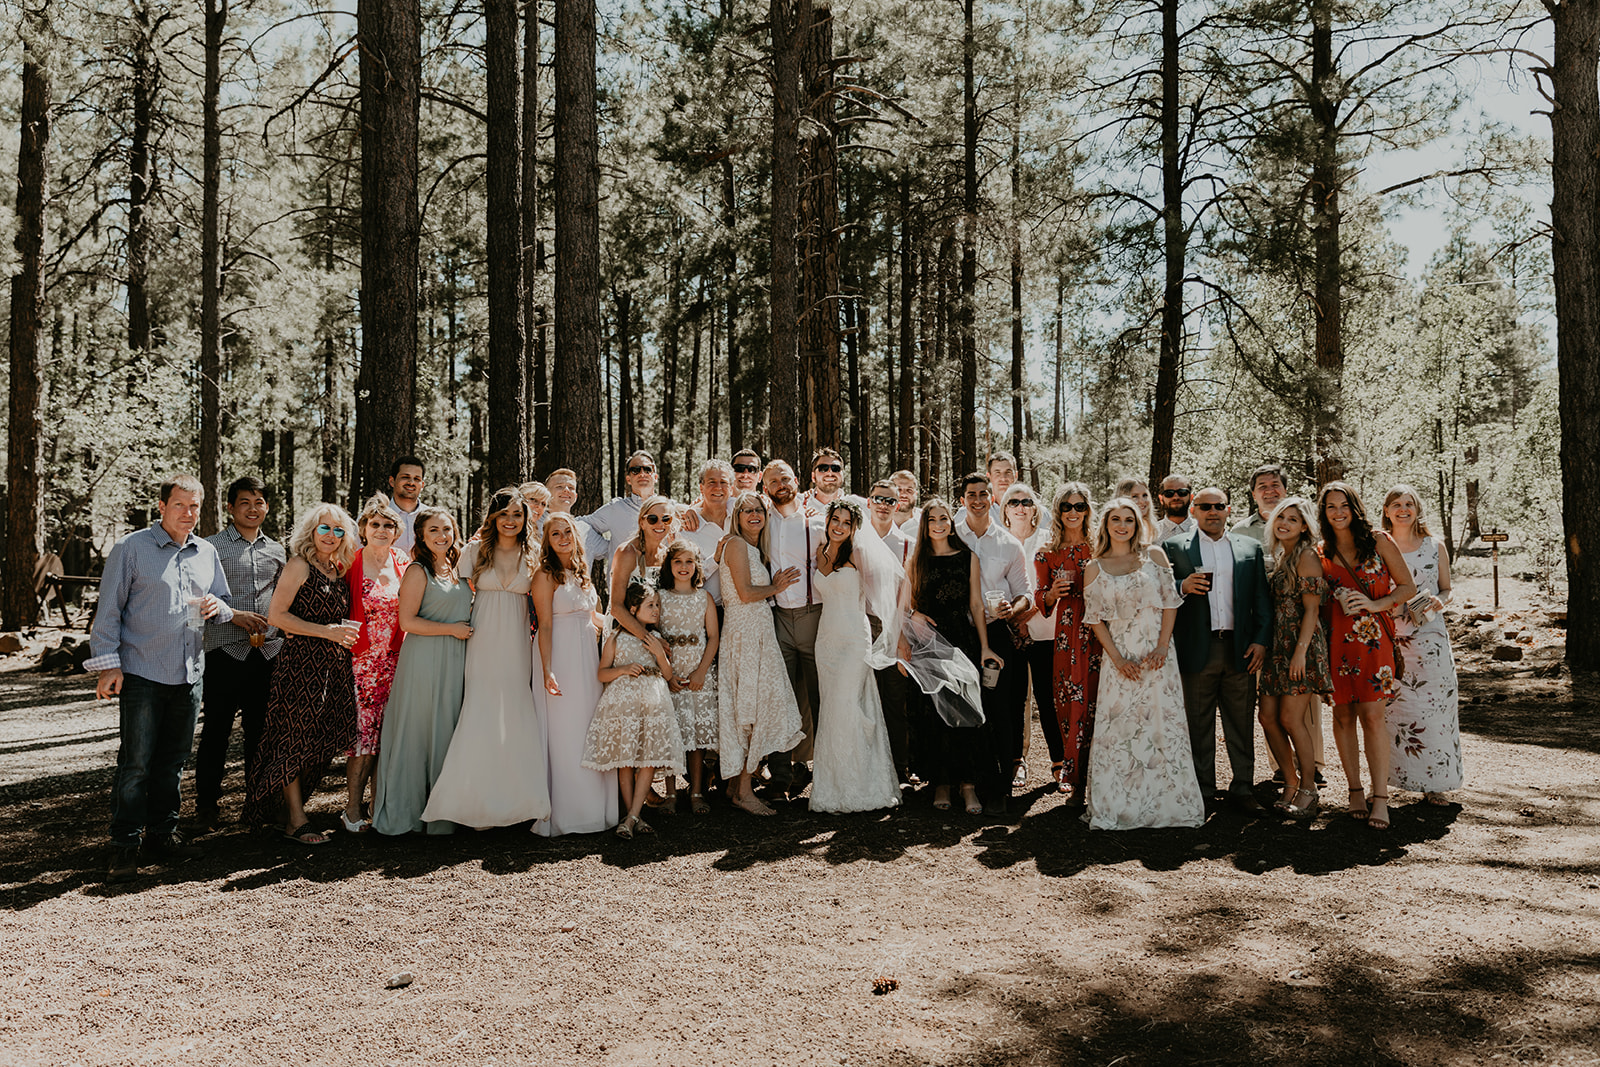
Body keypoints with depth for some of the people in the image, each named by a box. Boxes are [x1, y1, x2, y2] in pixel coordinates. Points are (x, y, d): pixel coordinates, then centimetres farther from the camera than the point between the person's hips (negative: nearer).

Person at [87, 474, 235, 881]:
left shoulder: (207, 553, 13)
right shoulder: (131, 547, -3)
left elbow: (225, 602, 23)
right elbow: (108, 609, -4)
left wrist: (217, 606, -2)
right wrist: (108, 663, -9)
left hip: (189, 675, 5)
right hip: (141, 674, -5)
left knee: (173, 760, 12)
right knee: (135, 763, -5)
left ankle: (162, 833, 24)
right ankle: (124, 846, 3)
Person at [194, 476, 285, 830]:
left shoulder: (276, 551, 14)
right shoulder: (211, 547, 1)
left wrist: (278, 635, 9)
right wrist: (235, 616, -14)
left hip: (268, 651, 4)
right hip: (225, 650, -4)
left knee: (262, 729, 9)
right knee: (215, 730, 1)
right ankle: (207, 804, 13)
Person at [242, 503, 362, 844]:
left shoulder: (338, 571, 15)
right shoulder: (299, 565, -6)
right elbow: (276, 615, -12)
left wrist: (347, 631, 6)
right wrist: (326, 631, -16)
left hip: (333, 665, 7)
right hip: (301, 662, -7)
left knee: (318, 741, 9)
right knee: (294, 740, -1)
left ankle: (294, 811, 21)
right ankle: (295, 820, 6)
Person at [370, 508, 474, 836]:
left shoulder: (456, 570, 13)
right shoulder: (418, 571, -7)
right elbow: (407, 621, -13)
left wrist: (465, 628, 10)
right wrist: (452, 629, -12)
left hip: (454, 661, 6)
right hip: (424, 661, -6)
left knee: (447, 732, 8)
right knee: (420, 732, -1)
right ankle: (409, 811, 11)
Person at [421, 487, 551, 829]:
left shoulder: (531, 556, 8)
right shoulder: (475, 551, 4)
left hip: (517, 647, 1)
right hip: (483, 644, -1)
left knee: (516, 717, -2)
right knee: (481, 716, -7)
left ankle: (515, 798, 8)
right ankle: (478, 799, 2)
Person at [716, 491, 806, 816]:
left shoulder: (754, 548, 21)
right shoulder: (736, 544, -8)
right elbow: (745, 593, -15)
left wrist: (774, 584, 3)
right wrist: (775, 587, -1)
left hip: (758, 630, 9)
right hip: (745, 632, -9)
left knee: (755, 704, 9)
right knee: (751, 706, -8)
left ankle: (736, 785, 15)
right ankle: (743, 789, -2)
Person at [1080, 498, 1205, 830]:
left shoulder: (1154, 556, 5)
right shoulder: (1094, 568, 5)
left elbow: (1170, 603, 2)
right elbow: (1095, 619, 3)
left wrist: (1162, 647, -8)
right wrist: (1118, 659, -6)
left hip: (1158, 655, 0)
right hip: (1120, 657, 0)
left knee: (1162, 724, 0)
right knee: (1118, 727, -1)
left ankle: (1166, 801, 12)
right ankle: (1116, 805, 8)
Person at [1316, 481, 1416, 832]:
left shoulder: (1379, 541, 2)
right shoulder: (1321, 552, 9)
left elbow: (1408, 588, 4)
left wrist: (1374, 604, -10)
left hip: (1372, 636, -2)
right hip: (1336, 639, 2)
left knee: (1372, 715, -8)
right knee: (1343, 714, 4)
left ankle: (1380, 798, -5)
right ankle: (1355, 791, 14)